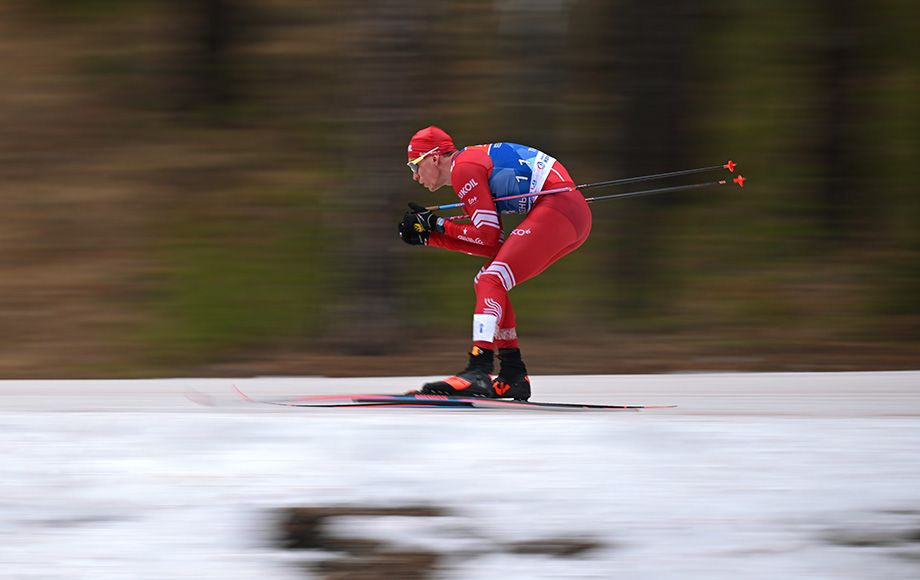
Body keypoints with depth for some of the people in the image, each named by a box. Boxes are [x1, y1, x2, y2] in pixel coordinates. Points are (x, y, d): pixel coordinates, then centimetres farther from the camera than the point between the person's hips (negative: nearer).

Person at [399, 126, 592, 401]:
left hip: (557, 207, -10)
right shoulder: (473, 161, 23)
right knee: (486, 282, 14)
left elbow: (489, 236, -9)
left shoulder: (463, 167, -6)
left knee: (492, 281, -18)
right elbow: (492, 244, 17)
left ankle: (478, 372, -34)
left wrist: (437, 224, 1)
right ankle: (513, 377, 10)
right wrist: (429, 236, 15)